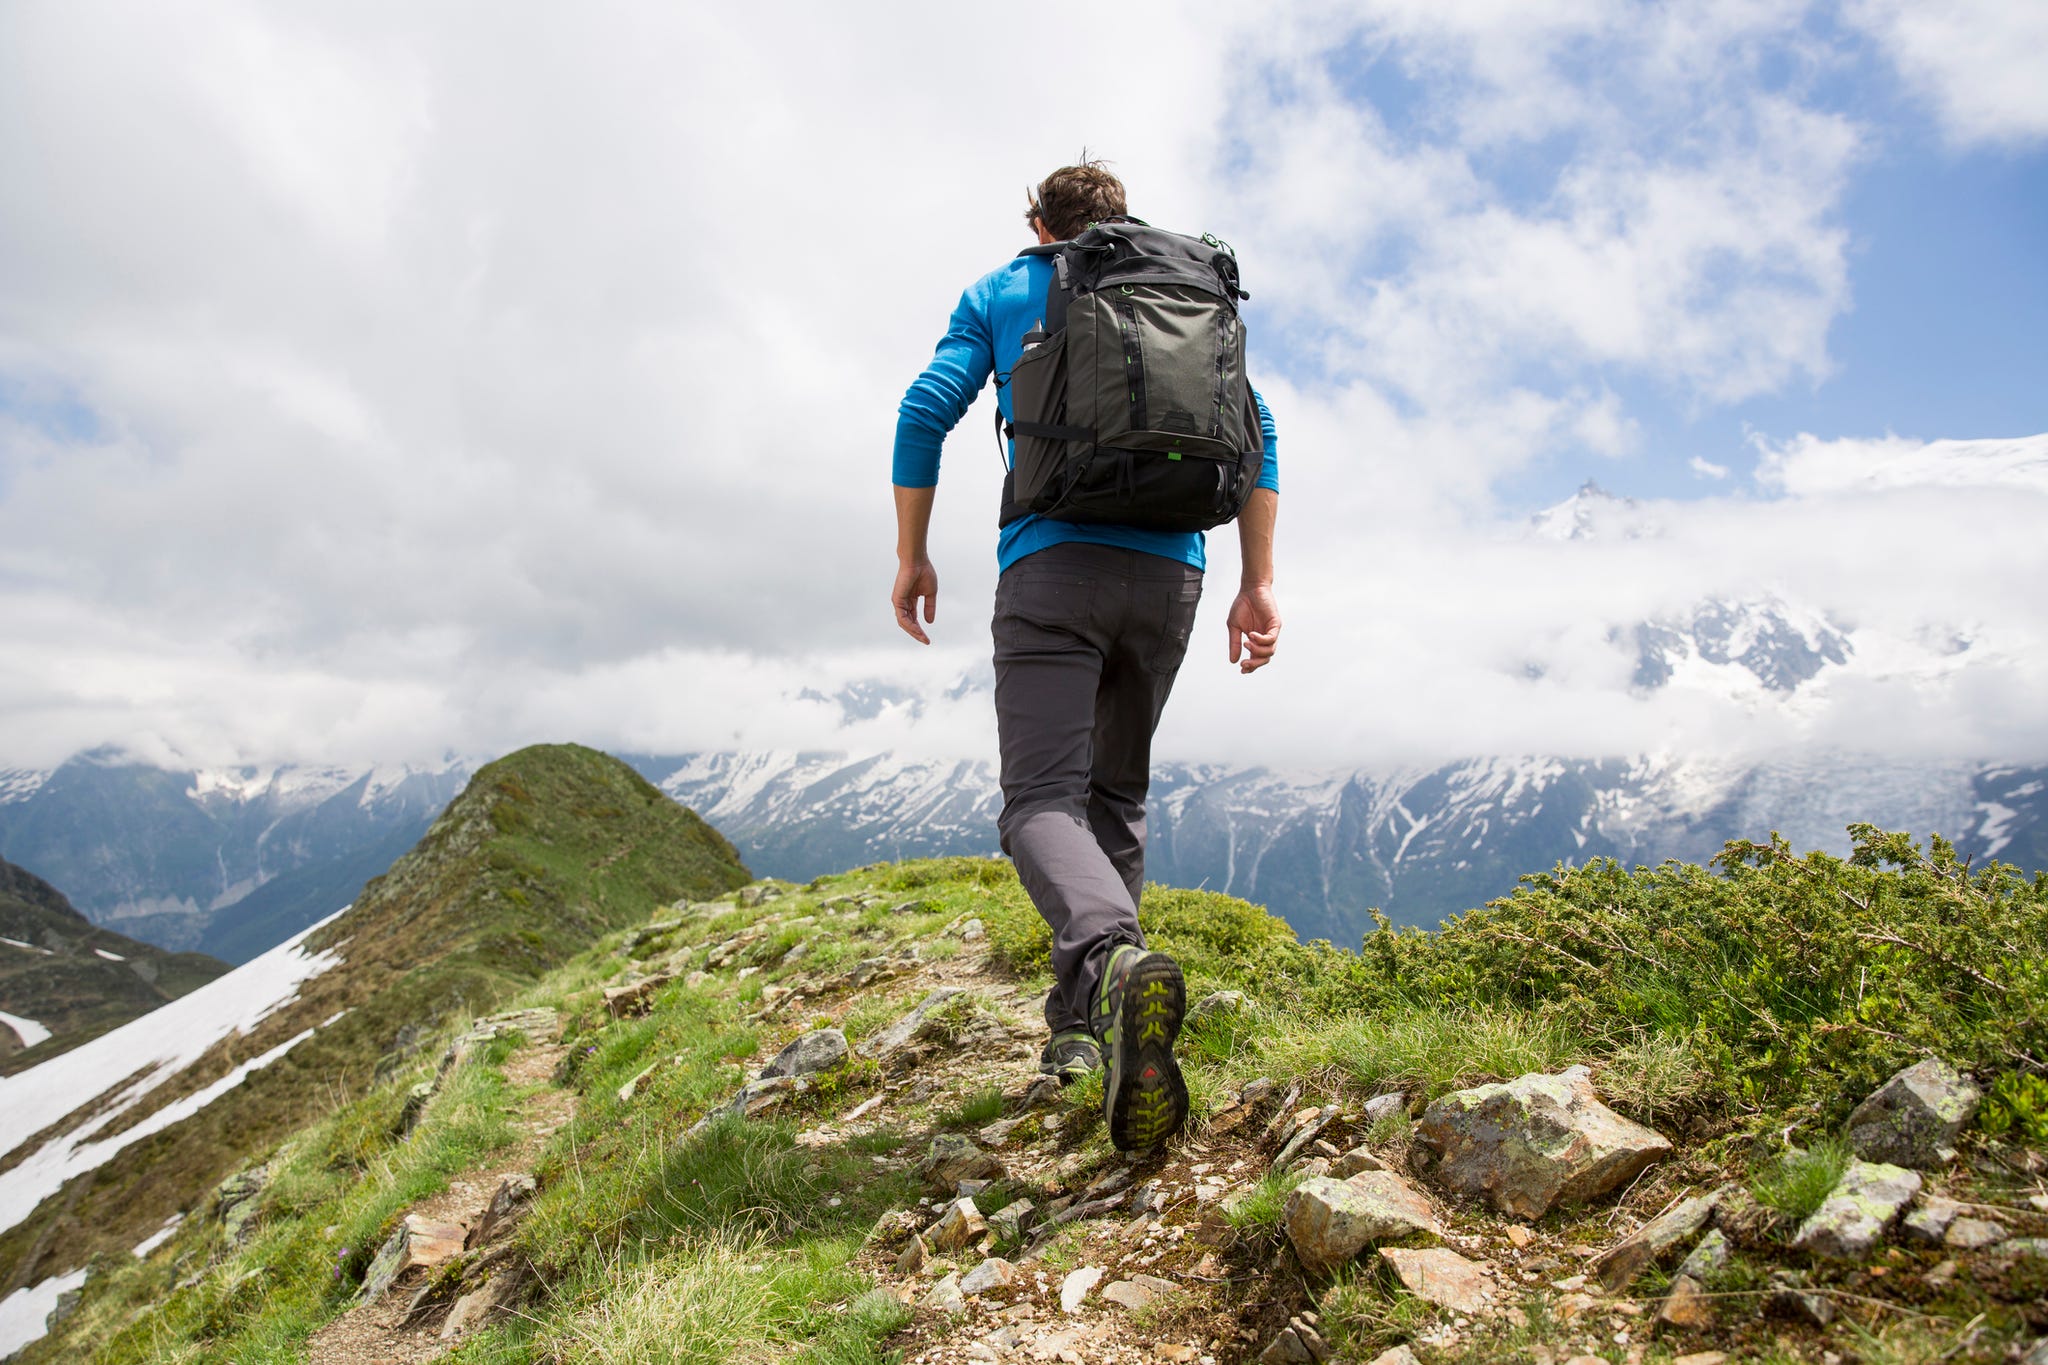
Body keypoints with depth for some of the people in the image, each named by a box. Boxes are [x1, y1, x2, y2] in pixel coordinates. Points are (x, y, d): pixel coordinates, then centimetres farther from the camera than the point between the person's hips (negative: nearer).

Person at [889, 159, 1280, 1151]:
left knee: (1042, 800, -11)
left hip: (1053, 561, -3)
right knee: (1115, 794, 16)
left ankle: (1112, 959, -41)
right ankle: (1081, 1021, 13)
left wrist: (911, 558, 8)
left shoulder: (1000, 293, 16)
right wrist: (1257, 583, 8)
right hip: (1169, 571, 4)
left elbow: (927, 410, 2)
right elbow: (1253, 430, 11)